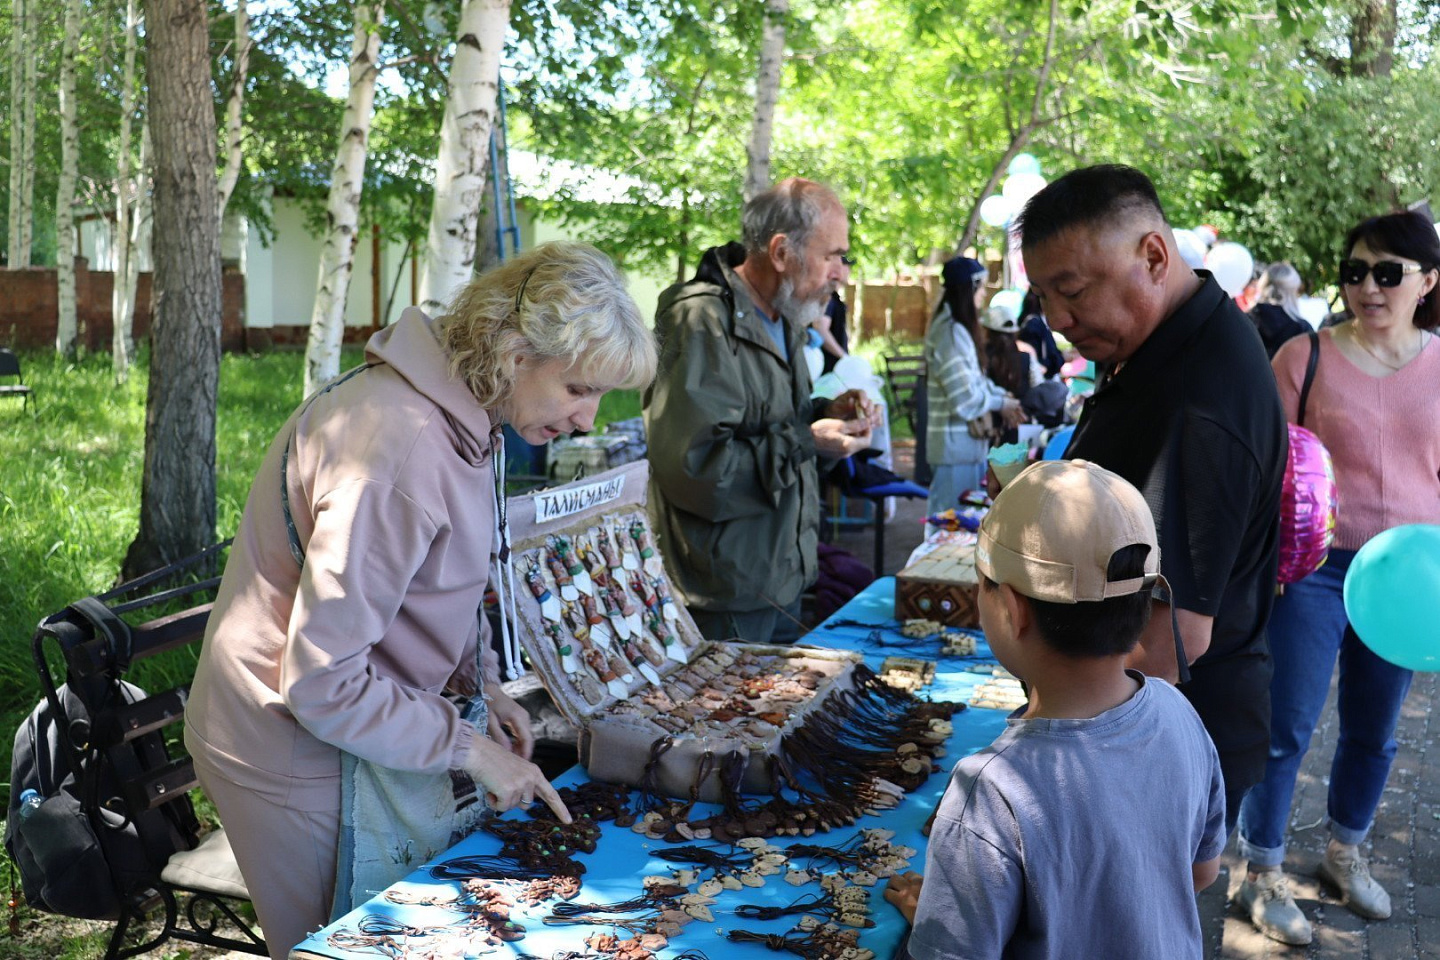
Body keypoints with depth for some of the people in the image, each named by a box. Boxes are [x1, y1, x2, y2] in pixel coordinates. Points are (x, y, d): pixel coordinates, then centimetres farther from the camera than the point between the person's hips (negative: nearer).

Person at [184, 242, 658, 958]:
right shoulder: (399, 452, -31)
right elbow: (323, 684, -27)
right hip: (302, 756, -9)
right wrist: (468, 748, -20)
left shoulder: (458, 414, 0)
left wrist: (477, 682, 3)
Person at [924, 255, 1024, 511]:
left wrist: (1002, 396, 3)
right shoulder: (951, 332, -19)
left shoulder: (959, 329, 13)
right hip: (956, 443, -10)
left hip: (969, 442, 10)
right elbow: (964, 399, -20)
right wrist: (1000, 403, -6)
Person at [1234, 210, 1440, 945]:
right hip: (1315, 566, -4)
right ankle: (1262, 876, 19)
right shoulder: (1306, 356, -7)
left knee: (1373, 730, 17)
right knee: (1286, 727, 3)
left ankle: (1345, 856, 40)